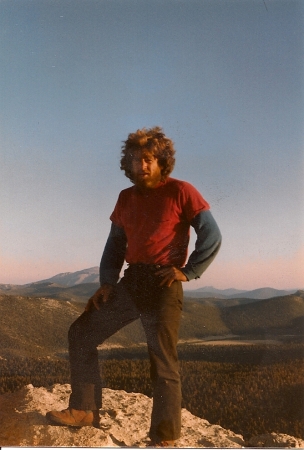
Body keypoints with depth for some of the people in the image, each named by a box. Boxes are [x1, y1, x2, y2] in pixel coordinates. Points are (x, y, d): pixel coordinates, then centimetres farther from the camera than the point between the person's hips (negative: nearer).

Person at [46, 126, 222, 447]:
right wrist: (107, 282, 7)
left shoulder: (180, 192, -3)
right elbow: (115, 243, 17)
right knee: (81, 333, 4)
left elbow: (212, 236, -6)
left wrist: (188, 271, -10)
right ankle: (84, 409, 13)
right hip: (131, 283, 6)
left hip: (163, 285, -6)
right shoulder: (126, 198, 14)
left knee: (163, 361, -4)